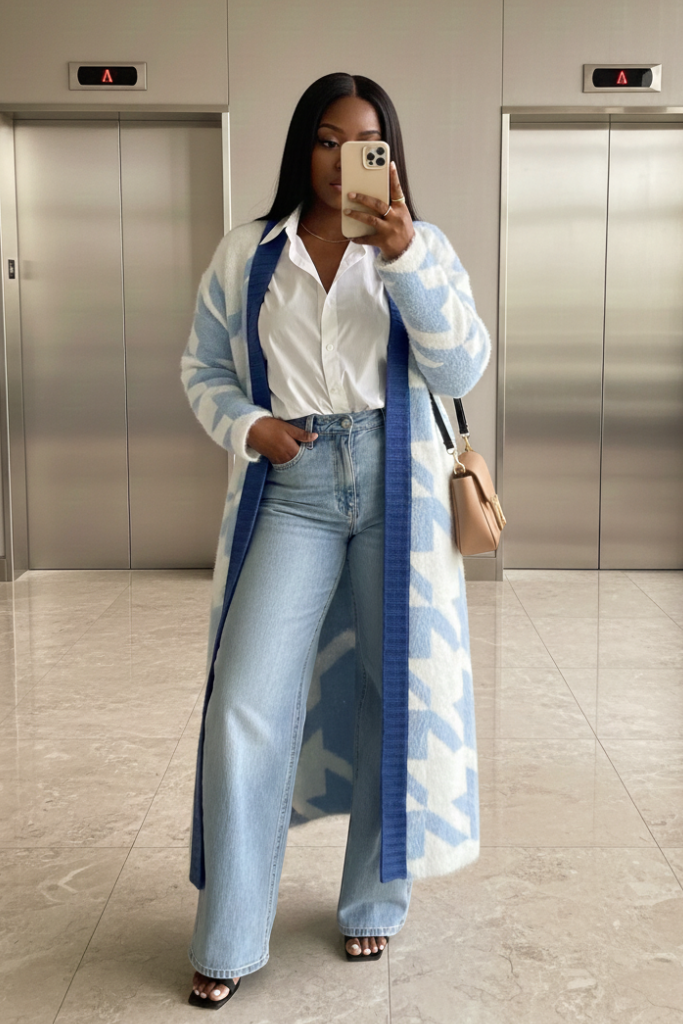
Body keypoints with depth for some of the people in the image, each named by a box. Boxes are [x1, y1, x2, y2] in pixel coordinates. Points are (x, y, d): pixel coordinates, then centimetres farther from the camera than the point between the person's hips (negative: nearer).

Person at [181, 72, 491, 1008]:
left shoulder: (422, 248, 5)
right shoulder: (246, 255, 8)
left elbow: (462, 371, -6)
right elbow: (204, 364, 13)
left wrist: (404, 255, -17)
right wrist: (246, 426, -8)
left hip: (396, 488, 1)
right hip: (290, 488, 0)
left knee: (396, 692, 7)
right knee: (246, 707, -6)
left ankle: (374, 903, 29)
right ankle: (228, 942, 10)